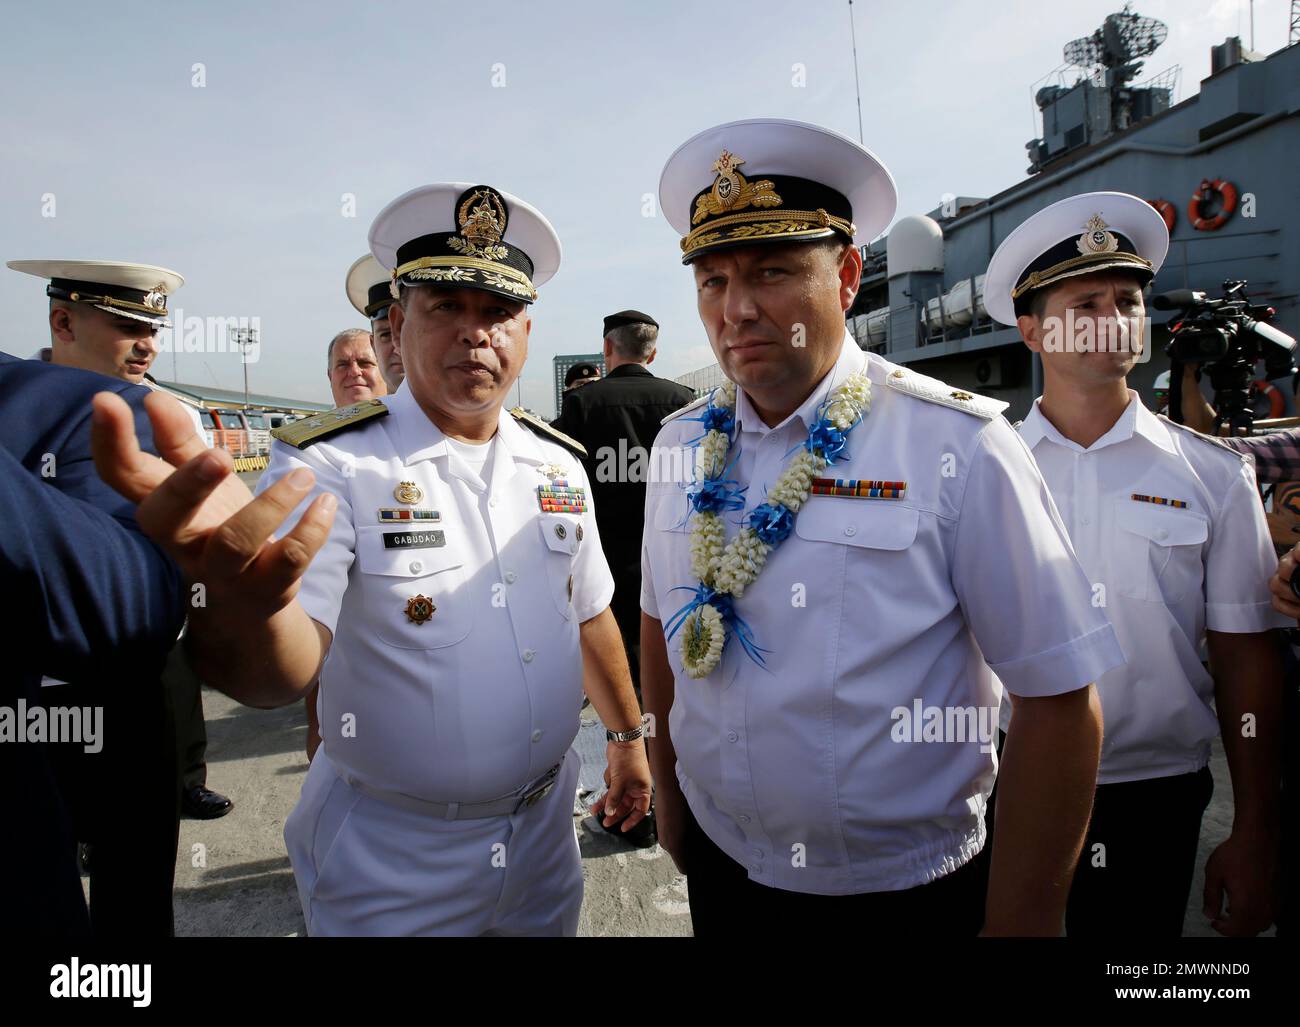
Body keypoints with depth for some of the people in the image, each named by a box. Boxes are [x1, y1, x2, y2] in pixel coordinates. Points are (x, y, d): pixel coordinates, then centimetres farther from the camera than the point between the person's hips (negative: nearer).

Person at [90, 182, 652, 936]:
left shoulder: (558, 464, 0)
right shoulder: (331, 466, -16)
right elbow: (283, 672, -28)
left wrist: (630, 737, 13)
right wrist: (244, 604, -49)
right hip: (391, 860, -4)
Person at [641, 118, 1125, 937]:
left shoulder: (958, 446, -18)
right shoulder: (682, 445, -3)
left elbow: (1060, 696, -16)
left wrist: (1020, 920, -13)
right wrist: (668, 792, 9)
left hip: (911, 893, -3)